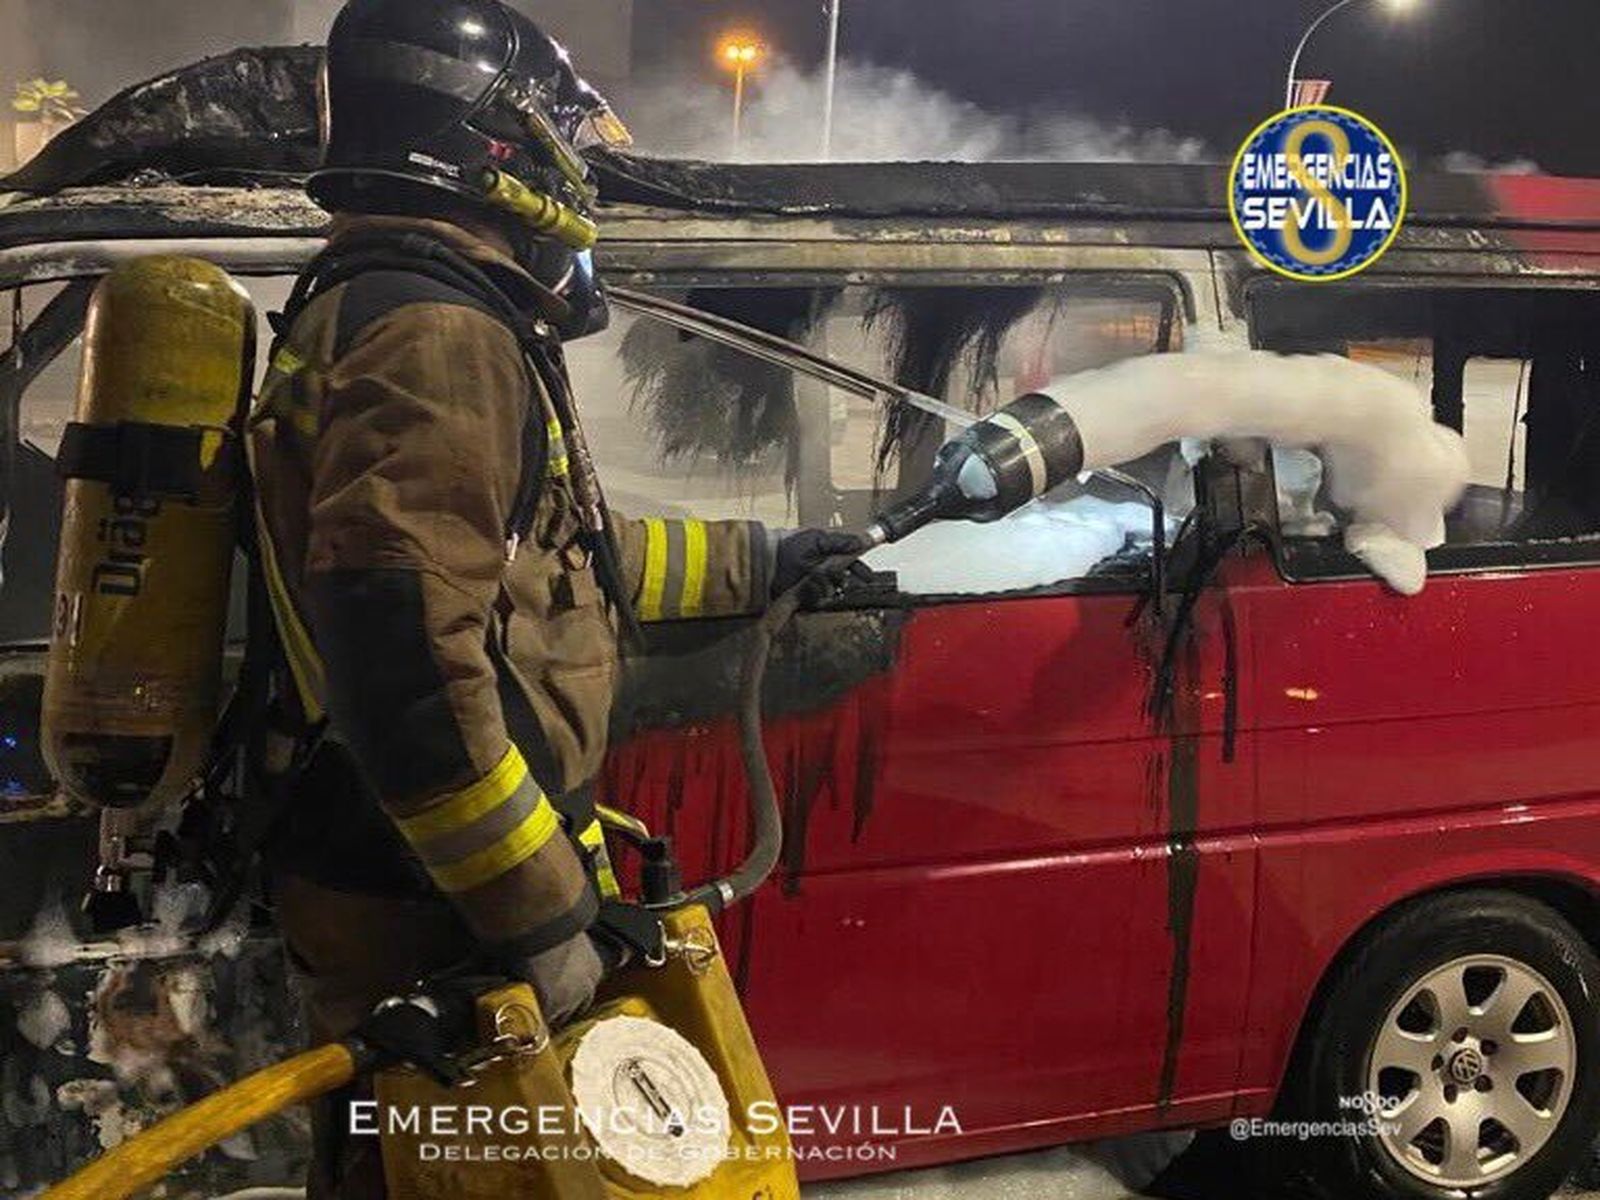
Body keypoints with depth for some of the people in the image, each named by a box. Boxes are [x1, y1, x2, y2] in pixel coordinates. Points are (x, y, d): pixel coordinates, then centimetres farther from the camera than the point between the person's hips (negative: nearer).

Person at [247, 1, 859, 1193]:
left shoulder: (388, 309, 15)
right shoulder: (435, 334, -20)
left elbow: (558, 555, 26)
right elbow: (405, 669, -30)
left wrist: (755, 560, 34)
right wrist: (544, 919, -25)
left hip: (402, 892, 10)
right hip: (434, 914, -10)